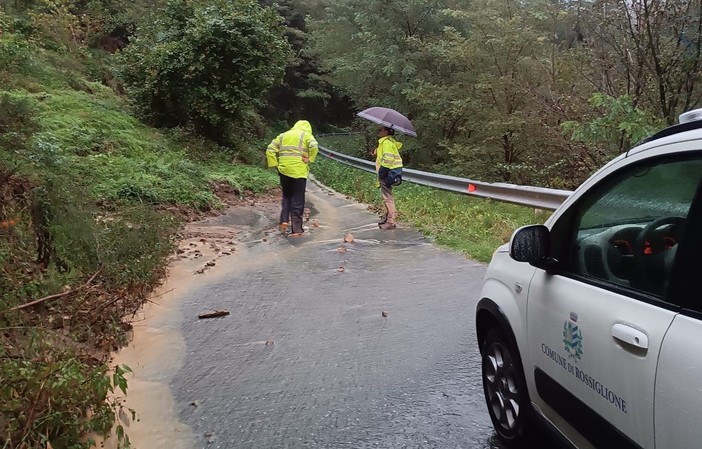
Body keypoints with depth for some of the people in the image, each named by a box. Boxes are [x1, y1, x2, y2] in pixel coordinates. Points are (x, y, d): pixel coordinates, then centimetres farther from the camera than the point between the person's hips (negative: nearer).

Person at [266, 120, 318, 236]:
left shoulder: (283, 135, 17)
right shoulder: (307, 135, 4)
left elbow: (270, 149, 8)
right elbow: (314, 147, -17)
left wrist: (275, 164, 8)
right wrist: (309, 159, -7)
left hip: (284, 170, 4)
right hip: (299, 171, -3)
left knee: (286, 196, 22)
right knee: (298, 200, 3)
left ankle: (284, 220, 7)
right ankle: (297, 229, 5)